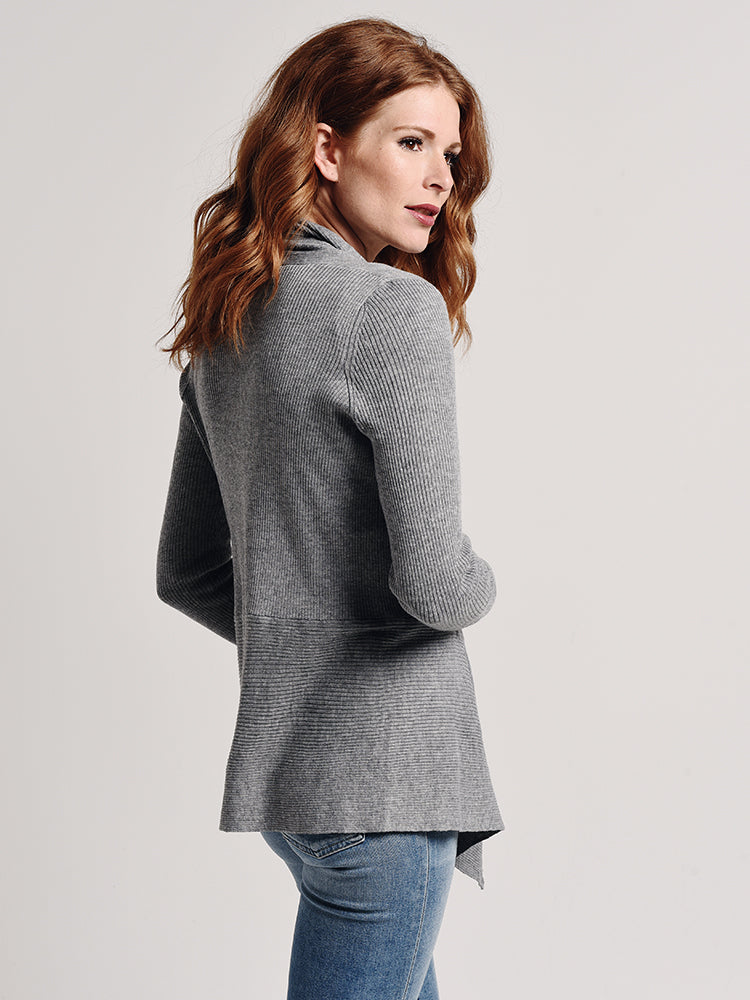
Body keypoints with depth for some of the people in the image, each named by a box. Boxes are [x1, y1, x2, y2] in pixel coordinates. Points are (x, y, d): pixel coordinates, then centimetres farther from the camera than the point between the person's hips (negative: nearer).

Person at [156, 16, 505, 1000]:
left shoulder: (221, 328, 10)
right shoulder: (396, 309, -16)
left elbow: (185, 572, 15)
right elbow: (431, 577, -21)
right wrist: (481, 585, 0)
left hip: (280, 761, 9)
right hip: (385, 770, -9)